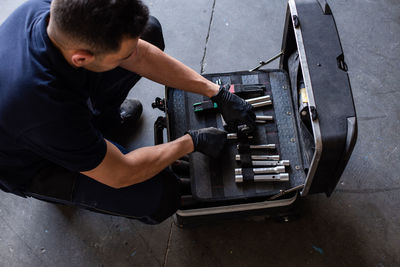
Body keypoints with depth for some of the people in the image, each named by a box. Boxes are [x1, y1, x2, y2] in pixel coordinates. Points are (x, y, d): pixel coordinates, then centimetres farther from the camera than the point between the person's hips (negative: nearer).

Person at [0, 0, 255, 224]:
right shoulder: (46, 109, -44)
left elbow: (140, 54, -12)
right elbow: (119, 174, -29)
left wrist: (217, 93, -11)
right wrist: (193, 141, -17)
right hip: (31, 165, -6)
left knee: (149, 30, -4)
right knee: (162, 196, -21)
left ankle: (95, 115, 18)